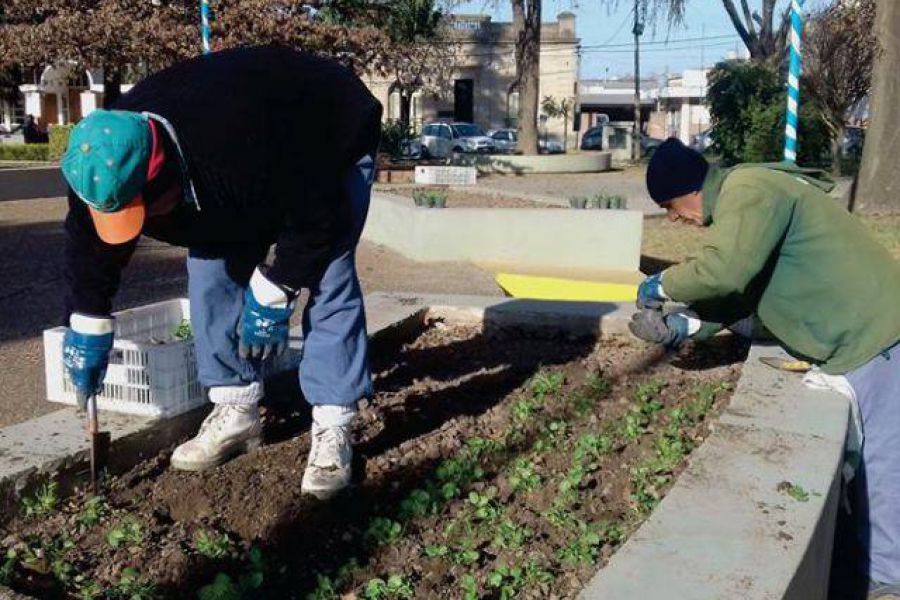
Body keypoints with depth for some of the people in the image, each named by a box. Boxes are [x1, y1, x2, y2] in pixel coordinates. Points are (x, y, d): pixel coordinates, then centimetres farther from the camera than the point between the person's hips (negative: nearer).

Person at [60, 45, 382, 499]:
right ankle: (236, 412, 5)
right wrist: (85, 329, -4)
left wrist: (271, 295, -23)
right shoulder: (110, 161, -25)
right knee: (212, 267, -5)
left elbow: (317, 223, -32)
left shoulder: (247, 153, -47)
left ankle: (333, 429, -15)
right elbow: (90, 245, -9)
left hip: (331, 144, -6)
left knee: (328, 278, -19)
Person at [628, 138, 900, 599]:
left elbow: (723, 271, -34)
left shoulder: (749, 190, -21)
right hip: (863, 333, 10)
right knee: (859, 452, 18)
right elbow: (741, 288, 15)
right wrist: (684, 326, 3)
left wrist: (662, 285, -17)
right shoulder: (746, 198, 13)